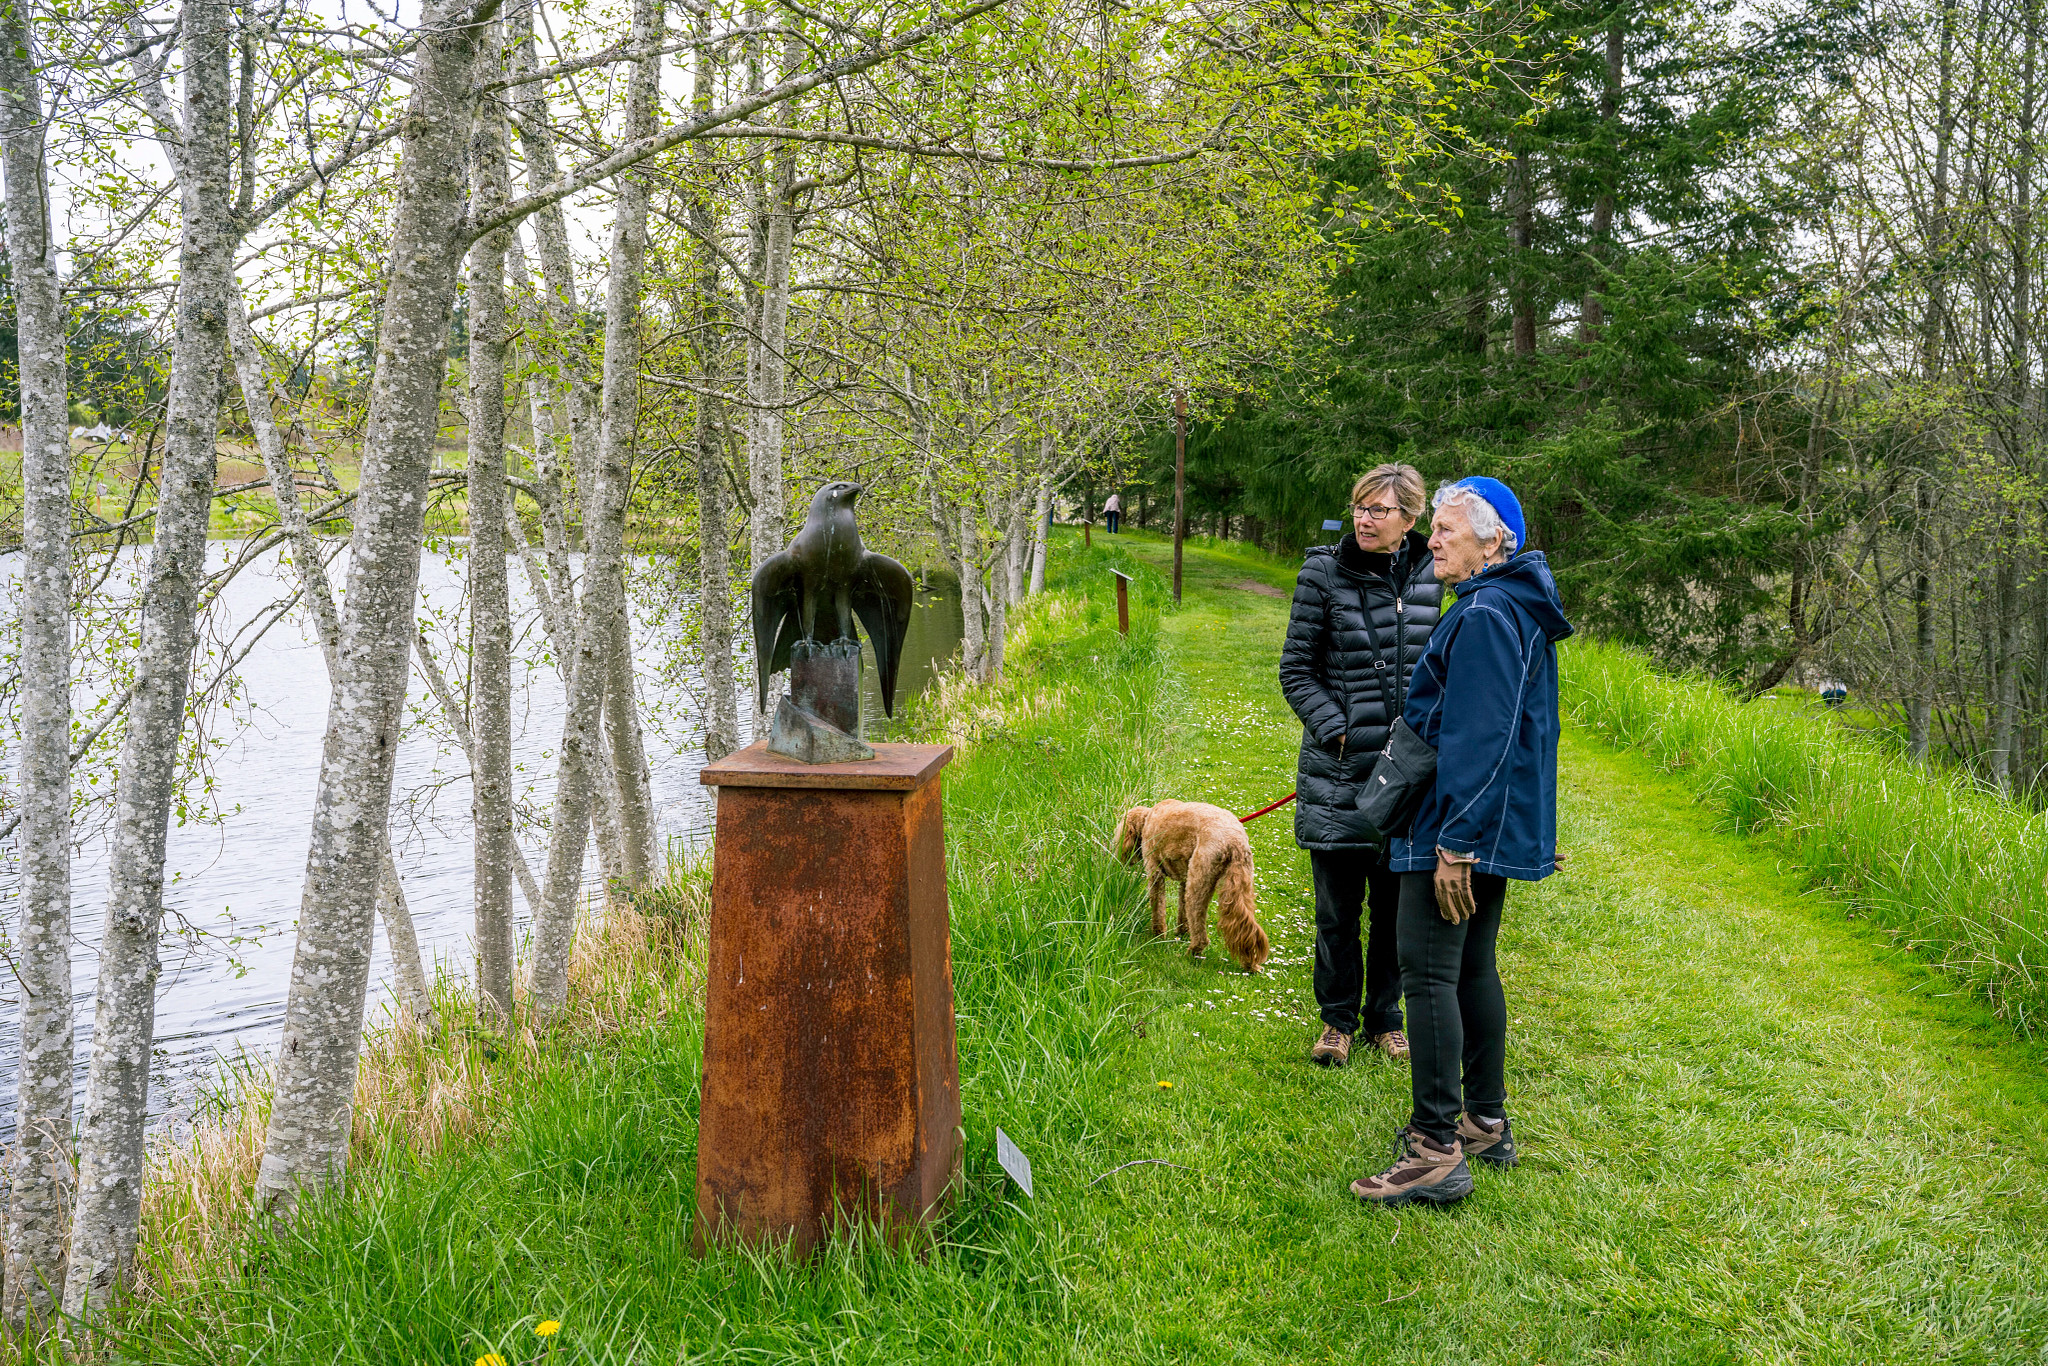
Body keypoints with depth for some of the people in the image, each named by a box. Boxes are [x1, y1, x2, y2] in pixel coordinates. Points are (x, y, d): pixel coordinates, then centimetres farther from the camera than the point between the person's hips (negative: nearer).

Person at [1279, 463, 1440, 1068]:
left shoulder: (1431, 576, 4)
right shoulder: (1325, 572, -4)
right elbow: (1296, 670, -1)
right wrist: (1338, 732, -11)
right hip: (1339, 770, -2)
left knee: (1397, 904, 11)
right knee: (1337, 908, 5)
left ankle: (1385, 1018, 27)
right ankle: (1337, 1020, 23)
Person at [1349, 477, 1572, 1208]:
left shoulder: (1485, 616, -18)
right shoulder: (1517, 610, 16)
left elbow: (1476, 737, -23)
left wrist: (1455, 841, -24)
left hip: (1460, 825, -11)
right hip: (1498, 824, 11)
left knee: (1428, 974, -9)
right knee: (1472, 968, 17)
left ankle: (1436, 1151, -8)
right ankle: (1485, 1122, 26)